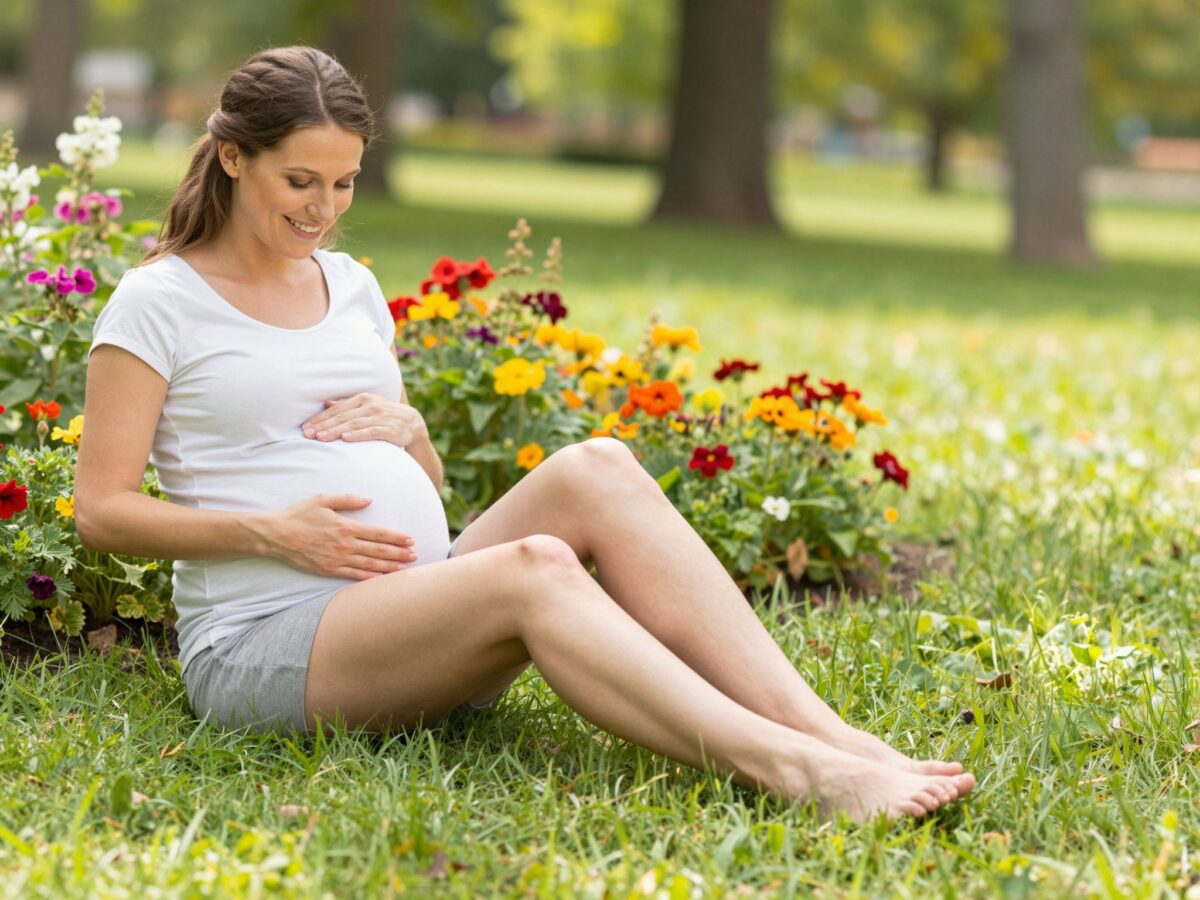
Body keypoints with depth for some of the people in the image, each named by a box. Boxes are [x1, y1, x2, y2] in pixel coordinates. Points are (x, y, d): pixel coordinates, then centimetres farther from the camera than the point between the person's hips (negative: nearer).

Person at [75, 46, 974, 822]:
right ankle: (793, 774, -48)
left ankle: (829, 735, -33)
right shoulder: (158, 304, -1)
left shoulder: (352, 286, 18)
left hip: (415, 608, 6)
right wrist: (272, 532, -17)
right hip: (263, 643, -6)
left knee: (596, 469, -21)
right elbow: (102, 512, -5)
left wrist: (407, 431, -1)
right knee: (533, 568, -34)